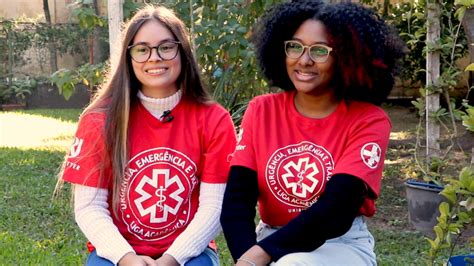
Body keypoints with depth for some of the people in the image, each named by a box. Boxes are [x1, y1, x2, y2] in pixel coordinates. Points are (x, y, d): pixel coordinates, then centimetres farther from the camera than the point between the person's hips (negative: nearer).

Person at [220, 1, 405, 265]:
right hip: (271, 240, 3)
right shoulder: (261, 110, 1)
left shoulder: (368, 121, -8)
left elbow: (337, 211, -20)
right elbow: (237, 199, -6)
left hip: (342, 244, -2)